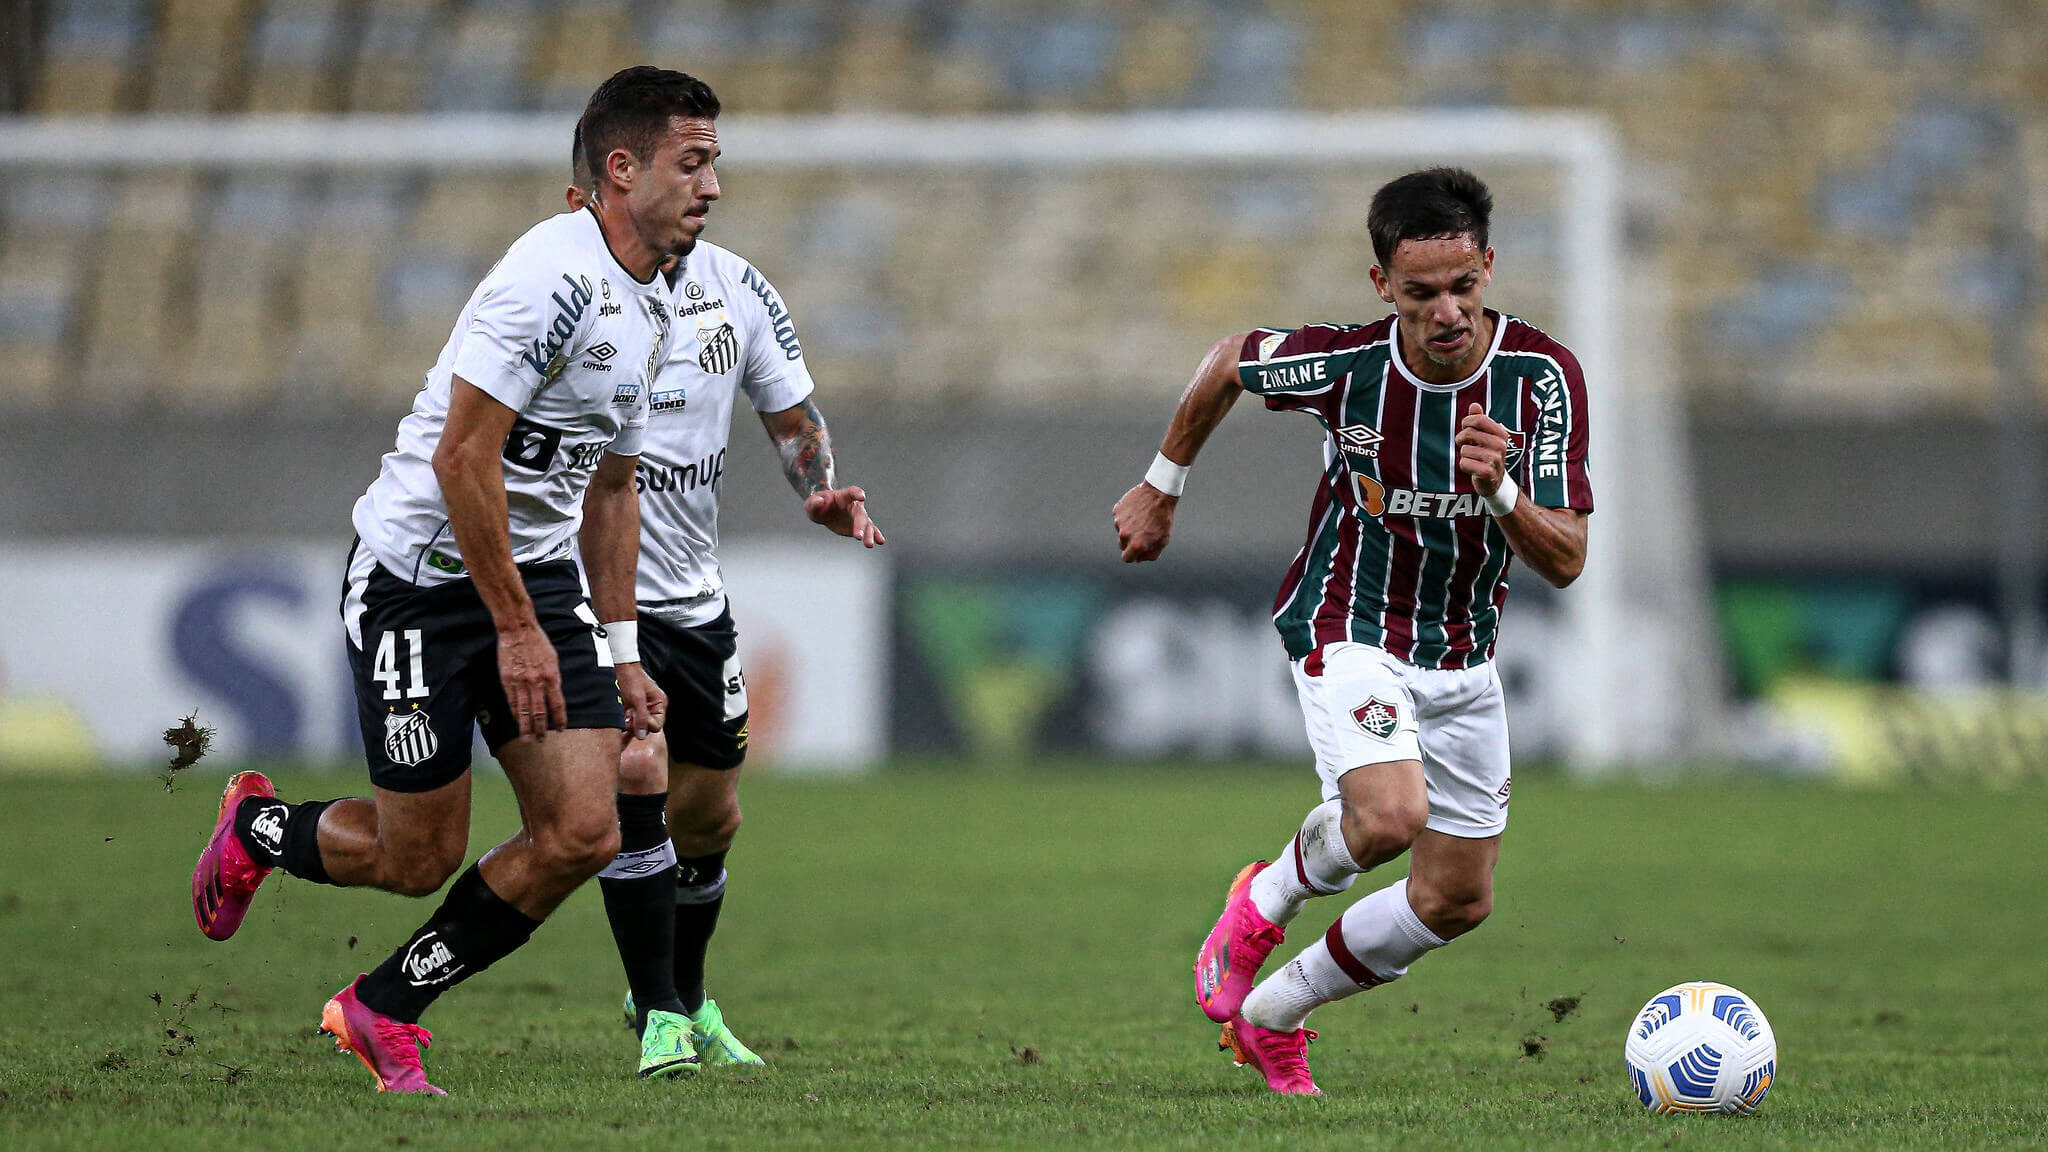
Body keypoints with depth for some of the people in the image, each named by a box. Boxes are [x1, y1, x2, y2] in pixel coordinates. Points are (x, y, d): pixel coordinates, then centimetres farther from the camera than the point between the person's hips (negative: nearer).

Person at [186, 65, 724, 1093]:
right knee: (418, 857, -1)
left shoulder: (652, 310, 10)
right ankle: (257, 830, 32)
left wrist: (619, 651, 16)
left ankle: (382, 1010, 10)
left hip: (537, 573, 8)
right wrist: (515, 628, -23)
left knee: (583, 833, -6)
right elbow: (463, 455, -24)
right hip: (420, 574, -8)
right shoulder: (555, 276, -21)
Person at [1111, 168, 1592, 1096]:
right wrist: (1163, 485, 13)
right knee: (1388, 818, -30)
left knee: (1458, 900, 8)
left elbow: (1566, 560, -18)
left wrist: (1502, 491, -37)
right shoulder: (1344, 361, -20)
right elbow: (1227, 364, 3)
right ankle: (1267, 903, 4)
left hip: (1462, 654, 4)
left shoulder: (1544, 376, -17)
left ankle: (1270, 1013, 29)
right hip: (1348, 627, -4)